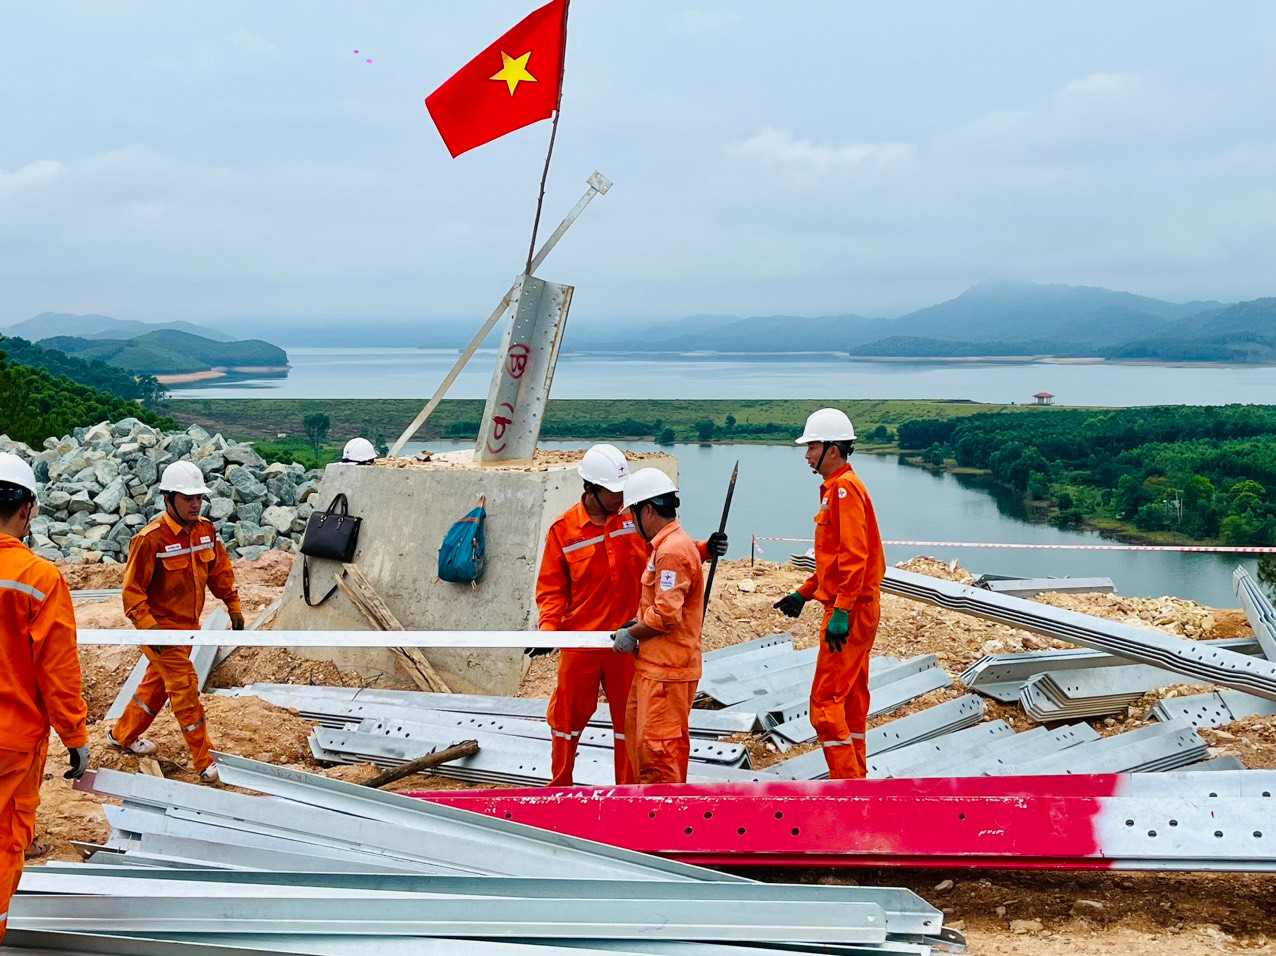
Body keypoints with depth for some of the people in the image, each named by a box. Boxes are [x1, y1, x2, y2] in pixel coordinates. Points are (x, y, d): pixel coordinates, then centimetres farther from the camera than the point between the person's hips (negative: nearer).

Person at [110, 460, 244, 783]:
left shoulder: (206, 531, 0)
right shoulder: (151, 539, -22)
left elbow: (220, 571, 12)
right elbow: (133, 589, -19)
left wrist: (234, 606, 9)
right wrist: (149, 628, -25)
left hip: (188, 626, 8)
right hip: (162, 628, -8)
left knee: (157, 683, 22)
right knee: (185, 690, -6)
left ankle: (122, 735, 42)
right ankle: (206, 762, 2)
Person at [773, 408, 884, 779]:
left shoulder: (845, 488, -15)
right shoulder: (835, 488, 16)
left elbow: (854, 556, -22)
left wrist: (841, 611, -25)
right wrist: (803, 594, 21)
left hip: (850, 610, -10)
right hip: (856, 609, 10)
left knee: (826, 700, -9)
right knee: (851, 698, 14)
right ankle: (855, 780, 22)